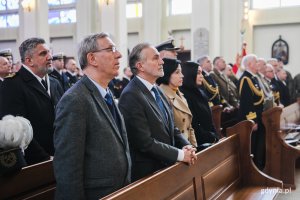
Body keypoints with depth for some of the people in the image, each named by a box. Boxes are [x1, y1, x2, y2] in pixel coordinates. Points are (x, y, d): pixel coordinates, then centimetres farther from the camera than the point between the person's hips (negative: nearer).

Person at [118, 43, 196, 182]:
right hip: (148, 174, -8)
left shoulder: (157, 91, 9)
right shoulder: (131, 96, -19)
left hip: (166, 167, 8)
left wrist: (186, 145, -2)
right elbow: (145, 142, -22)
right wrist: (180, 154, -15)